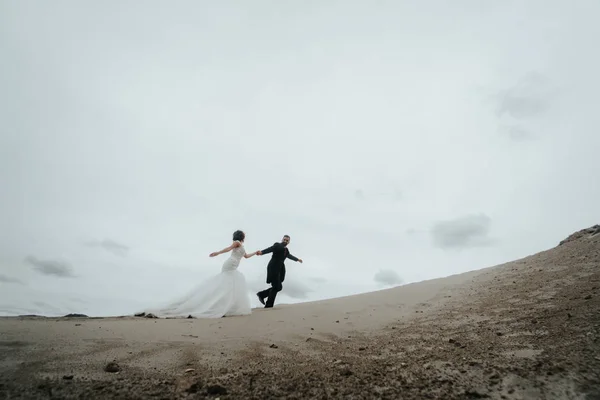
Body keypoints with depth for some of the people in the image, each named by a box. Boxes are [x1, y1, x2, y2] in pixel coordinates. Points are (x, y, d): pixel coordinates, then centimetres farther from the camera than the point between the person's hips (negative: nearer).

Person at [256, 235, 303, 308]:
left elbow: (289, 255, 37)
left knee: (278, 287, 5)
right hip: (273, 269, -8)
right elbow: (270, 249, -28)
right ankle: (268, 305, 4)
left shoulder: (286, 249, 16)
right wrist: (262, 252, -47)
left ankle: (262, 294, 20)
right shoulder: (277, 245, -9)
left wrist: (297, 259, 51)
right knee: (277, 287, -8)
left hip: (280, 270, 8)